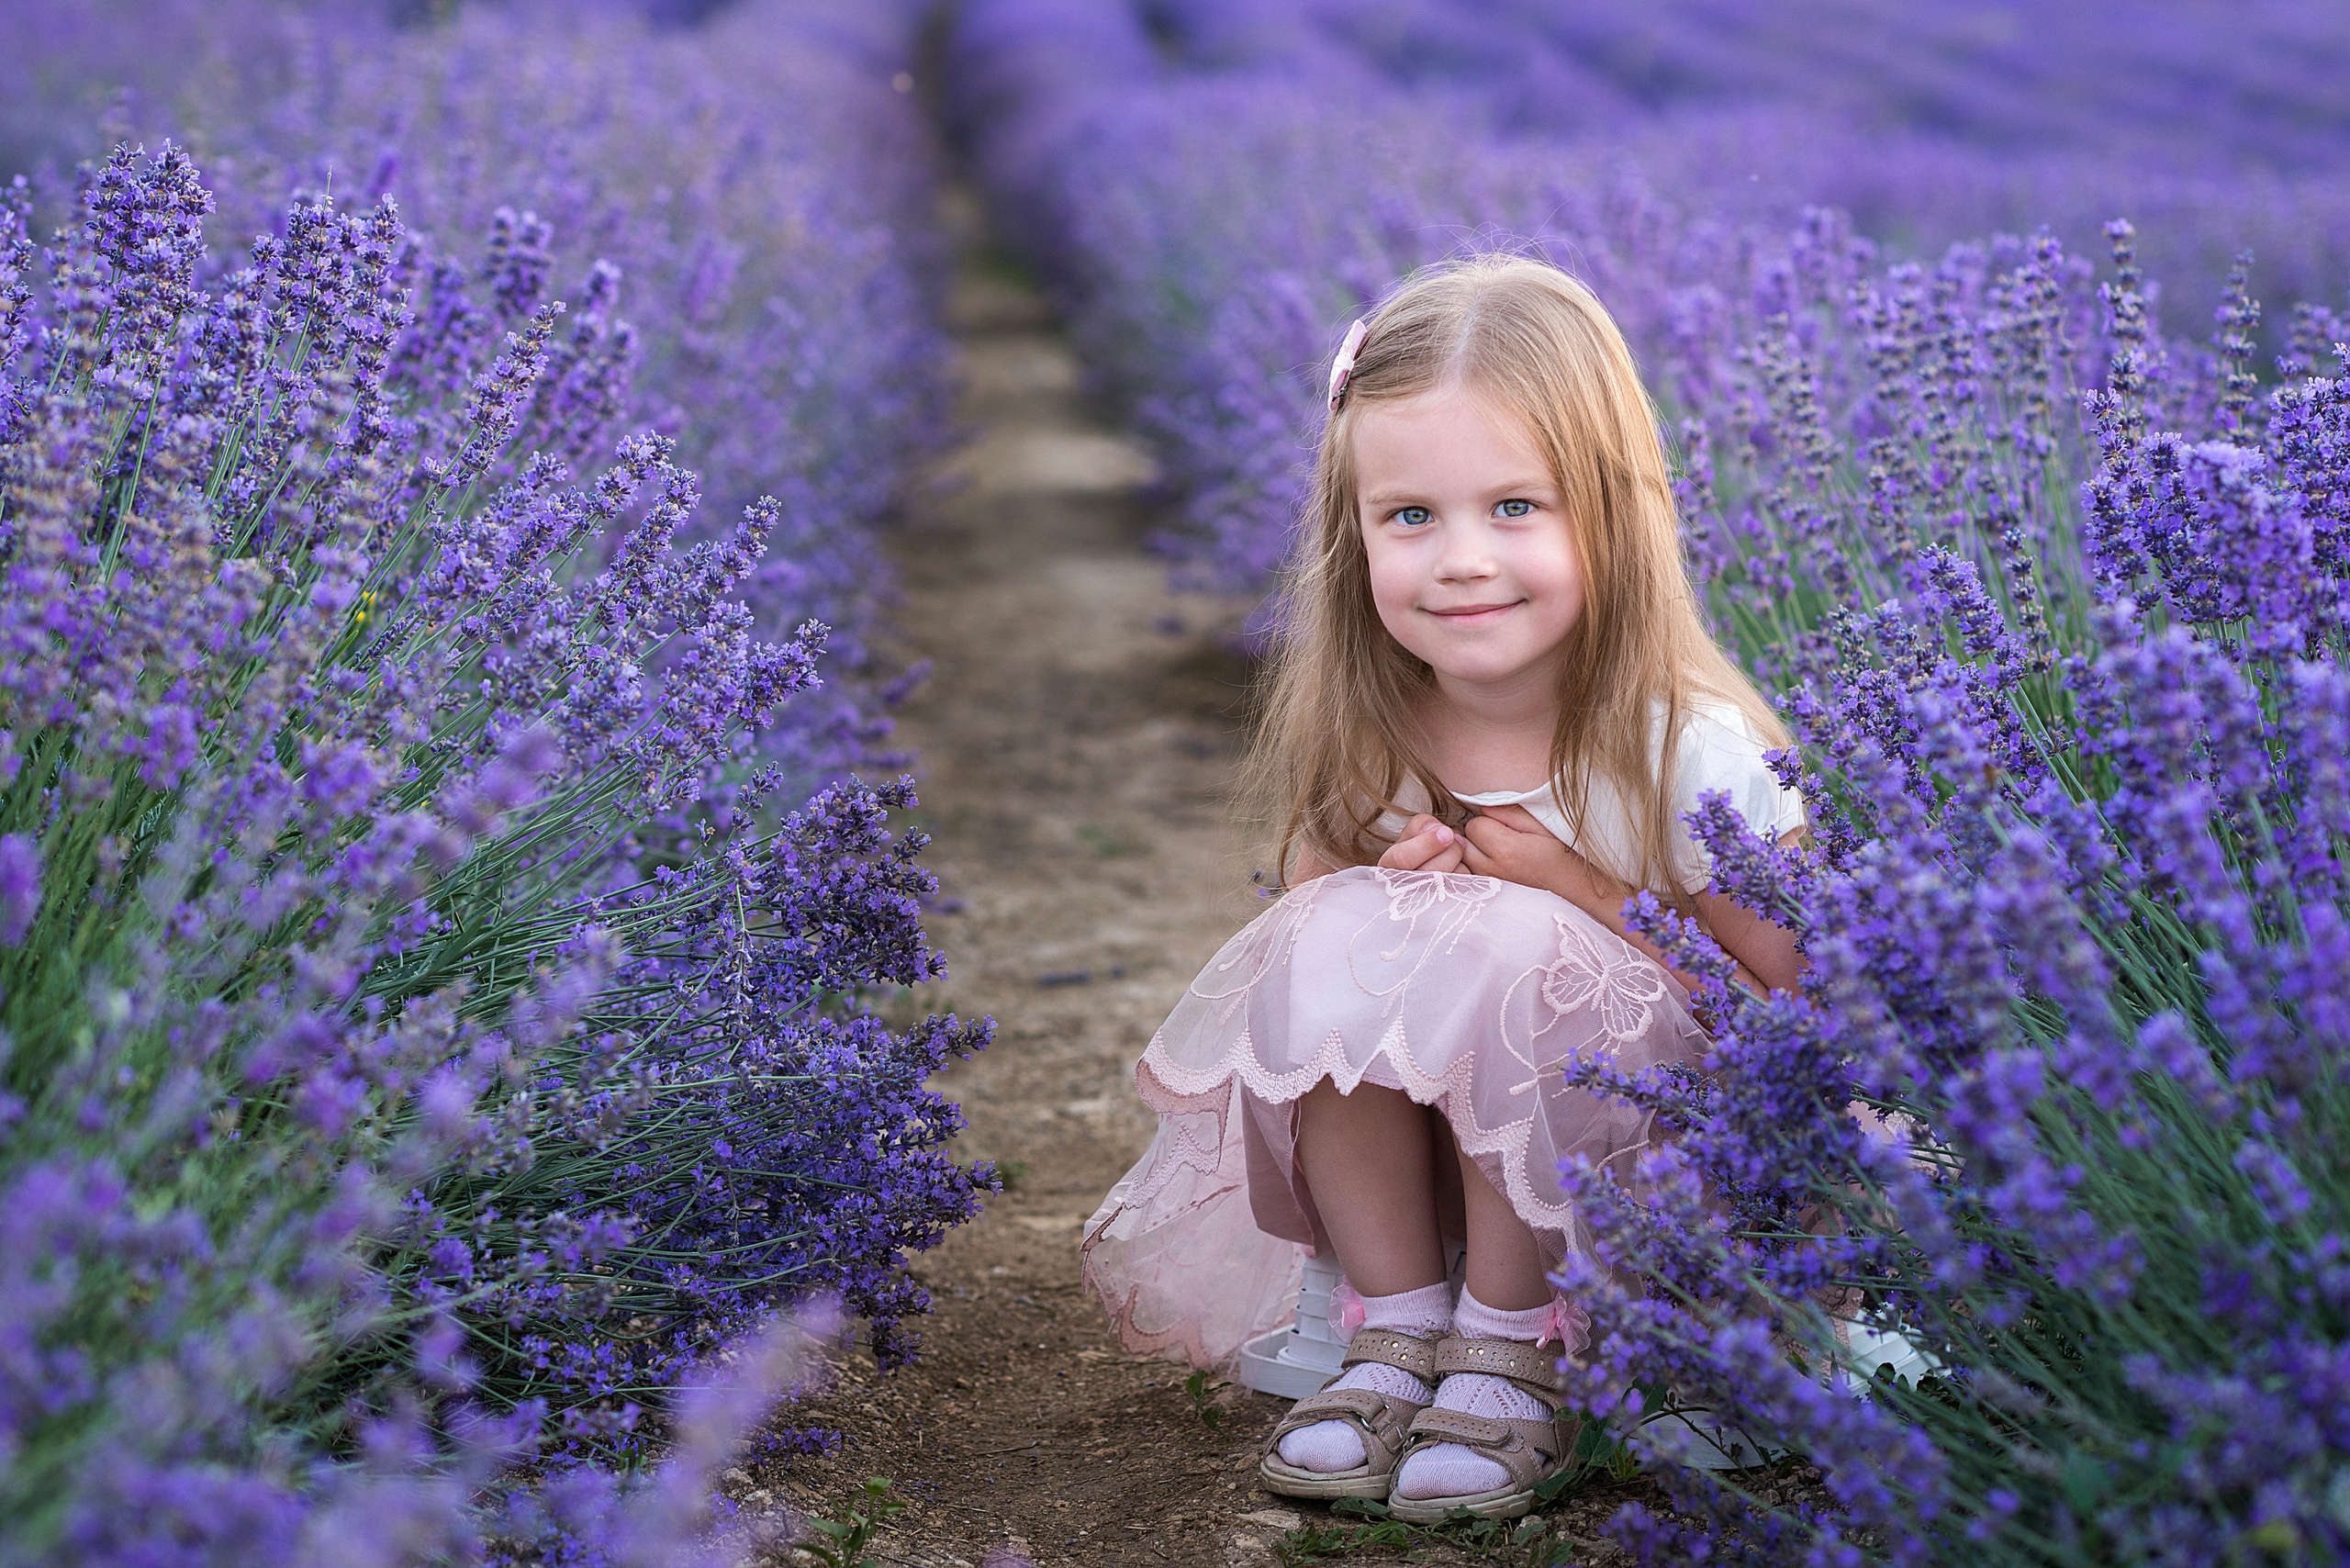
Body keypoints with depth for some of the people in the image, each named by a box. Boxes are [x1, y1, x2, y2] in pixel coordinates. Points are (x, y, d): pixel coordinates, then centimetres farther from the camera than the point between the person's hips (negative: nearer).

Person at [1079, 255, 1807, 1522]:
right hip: (1378, 1157, 4)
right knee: (1333, 941, -23)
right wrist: (1389, 896, -16)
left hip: (1640, 1166, -3)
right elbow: (1305, 911, 6)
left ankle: (1519, 1344, -13)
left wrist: (1585, 896, -24)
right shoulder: (1353, 742, -7)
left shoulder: (1689, 751, -19)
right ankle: (1396, 1328, -11)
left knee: (1520, 948, -31)